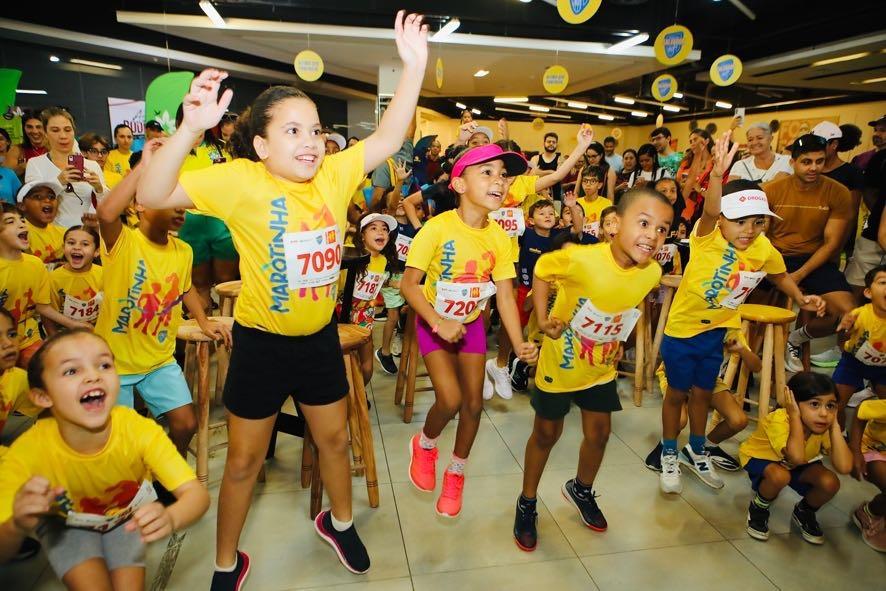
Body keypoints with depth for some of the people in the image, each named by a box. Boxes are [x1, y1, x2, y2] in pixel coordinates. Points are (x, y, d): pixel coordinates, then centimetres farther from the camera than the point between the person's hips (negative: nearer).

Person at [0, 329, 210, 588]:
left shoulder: (140, 429, -34)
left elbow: (197, 494, -34)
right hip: (65, 523, 0)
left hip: (126, 514, 1)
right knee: (94, 586, -19)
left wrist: (170, 518, -55)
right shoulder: (27, 452, -32)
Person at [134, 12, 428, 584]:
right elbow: (152, 195, -25)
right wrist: (191, 127, -39)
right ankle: (228, 563, 38)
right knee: (245, 459, 13)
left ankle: (339, 522, 49)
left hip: (320, 337, 4)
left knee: (335, 438, 21)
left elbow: (388, 137, 0)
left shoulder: (334, 173, -5)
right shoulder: (240, 181, -17)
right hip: (261, 342, -4)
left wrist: (414, 66, -6)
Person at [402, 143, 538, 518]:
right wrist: (439, 322, -32)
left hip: (471, 322, 4)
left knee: (474, 403, 5)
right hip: (434, 322, -4)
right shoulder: (438, 228, -24)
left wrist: (519, 344, -21)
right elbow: (409, 283, -21)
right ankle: (424, 445, 20)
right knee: (450, 399, -16)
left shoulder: (499, 237, -12)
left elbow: (505, 296, -10)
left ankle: (456, 473, 31)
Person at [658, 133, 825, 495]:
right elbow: (709, 211, -45)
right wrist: (717, 174, -62)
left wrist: (801, 298, -2)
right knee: (677, 393, 11)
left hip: (717, 331, 5)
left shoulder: (764, 249, -7)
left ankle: (696, 452, 42)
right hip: (682, 329, -5)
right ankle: (668, 455, 30)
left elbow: (780, 276, 14)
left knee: (702, 392, 21)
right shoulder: (708, 239, -23)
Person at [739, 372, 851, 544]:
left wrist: (835, 424, -32)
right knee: (780, 476, -36)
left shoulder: (824, 427, -21)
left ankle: (804, 513, 13)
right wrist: (795, 416, -45)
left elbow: (844, 467, -33)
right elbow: (797, 457, -52)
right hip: (760, 458, -5)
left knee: (830, 483, -20)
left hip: (795, 466, 5)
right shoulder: (778, 420, -36)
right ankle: (758, 508, -3)